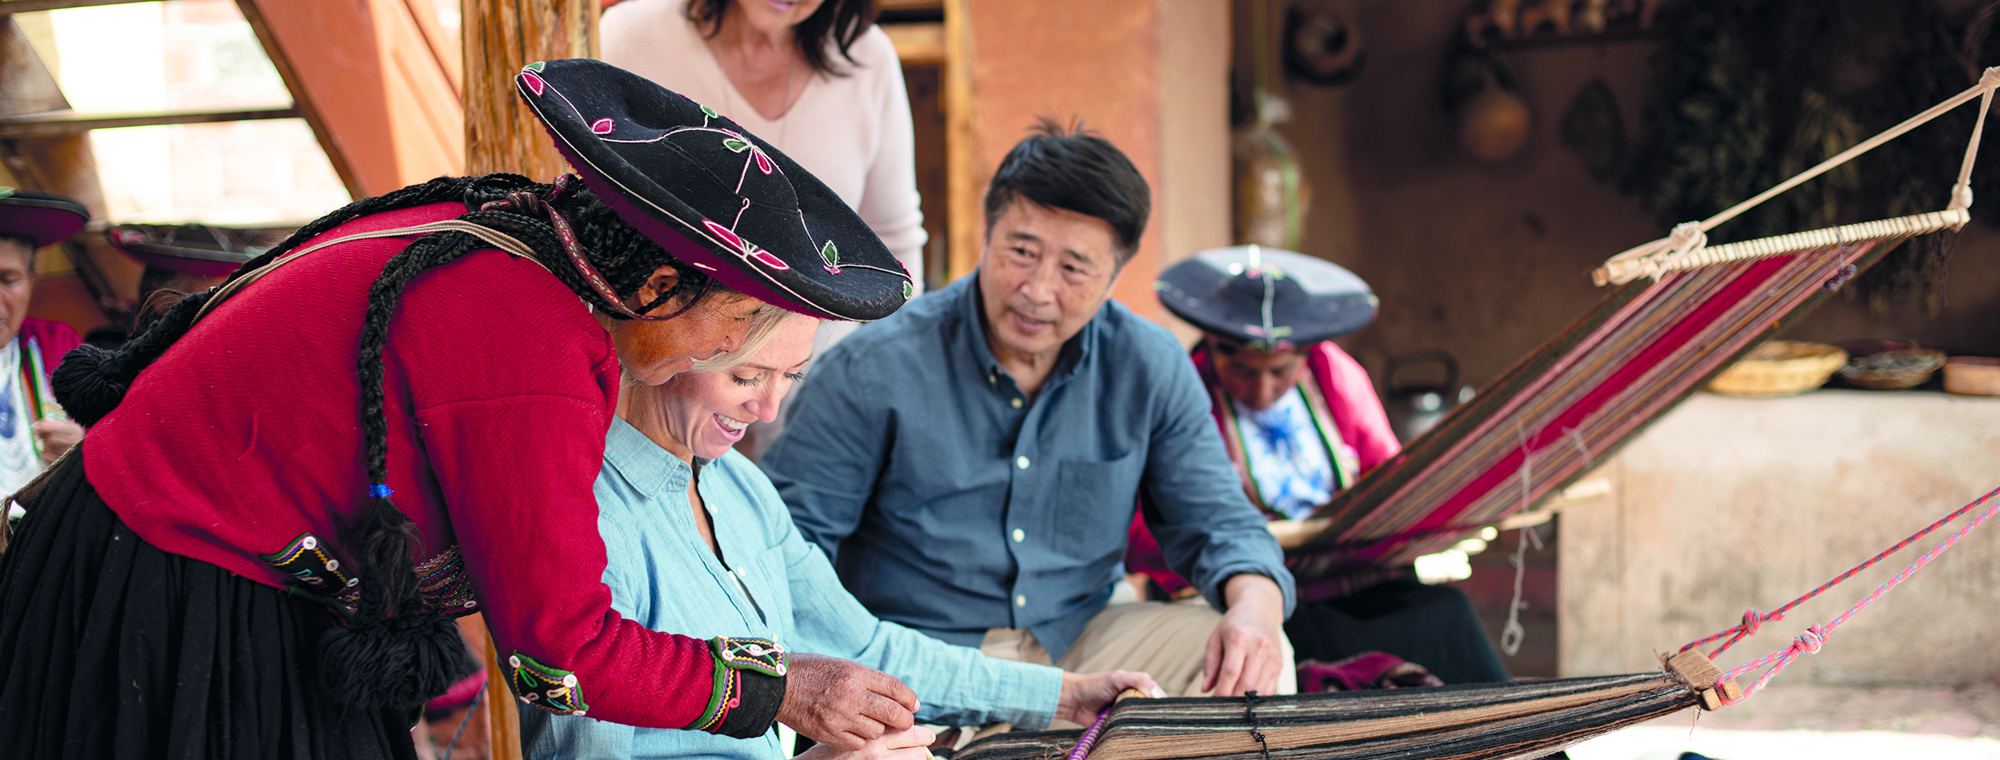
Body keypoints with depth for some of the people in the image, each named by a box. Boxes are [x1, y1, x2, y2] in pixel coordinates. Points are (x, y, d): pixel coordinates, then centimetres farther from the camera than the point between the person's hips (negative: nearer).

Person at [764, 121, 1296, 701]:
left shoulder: (1151, 369, 0)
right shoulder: (875, 369, -11)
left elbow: (1215, 521, 7)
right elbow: (792, 528, -9)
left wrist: (1255, 604, -17)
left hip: (1080, 642, 5)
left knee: (1255, 657, -14)